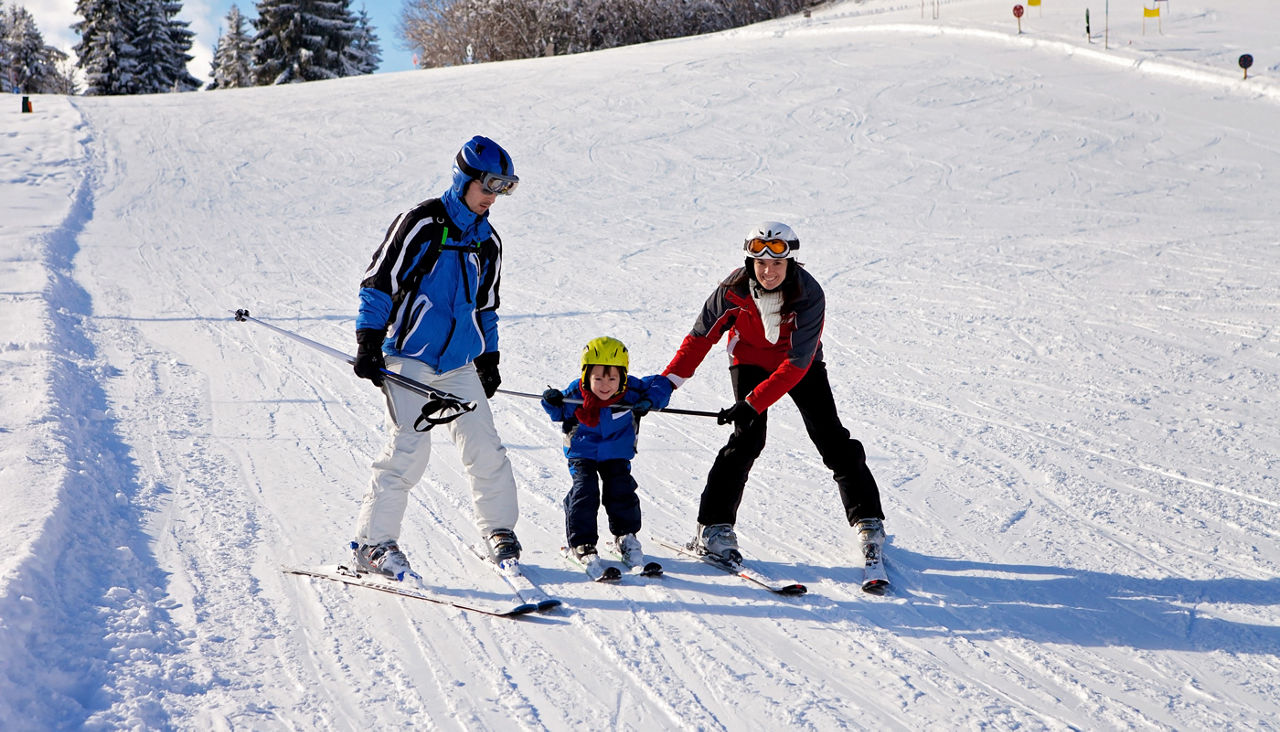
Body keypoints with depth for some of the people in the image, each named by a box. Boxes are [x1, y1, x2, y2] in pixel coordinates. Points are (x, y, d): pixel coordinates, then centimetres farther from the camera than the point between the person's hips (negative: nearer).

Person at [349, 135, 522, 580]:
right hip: (409, 358, -6)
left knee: (485, 448, 1)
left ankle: (499, 531, 20)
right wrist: (369, 343, -12)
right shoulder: (422, 223, -7)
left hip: (458, 365, 6)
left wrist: (489, 360, 25)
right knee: (409, 450, -14)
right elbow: (379, 281, -7)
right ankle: (372, 543, -4)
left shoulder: (488, 243, 15)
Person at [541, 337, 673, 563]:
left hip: (617, 453, 1)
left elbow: (660, 384, -10)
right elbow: (560, 414, -2)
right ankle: (582, 542, 1)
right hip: (582, 453, -1)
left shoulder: (631, 391, -21)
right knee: (584, 491, -12)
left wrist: (649, 402, -27)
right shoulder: (575, 394, -21)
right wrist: (553, 402, -23)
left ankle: (625, 535, 19)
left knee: (621, 490, -3)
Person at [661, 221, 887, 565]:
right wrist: (667, 381, -18)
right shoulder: (734, 289, -25)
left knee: (831, 437, -6)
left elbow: (798, 363, -33)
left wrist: (753, 403, -39)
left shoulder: (809, 295, -30)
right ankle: (714, 525, -11)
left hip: (800, 365, 0)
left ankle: (868, 520, 7)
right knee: (748, 437, -18)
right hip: (751, 360, 0)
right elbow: (701, 336, -12)